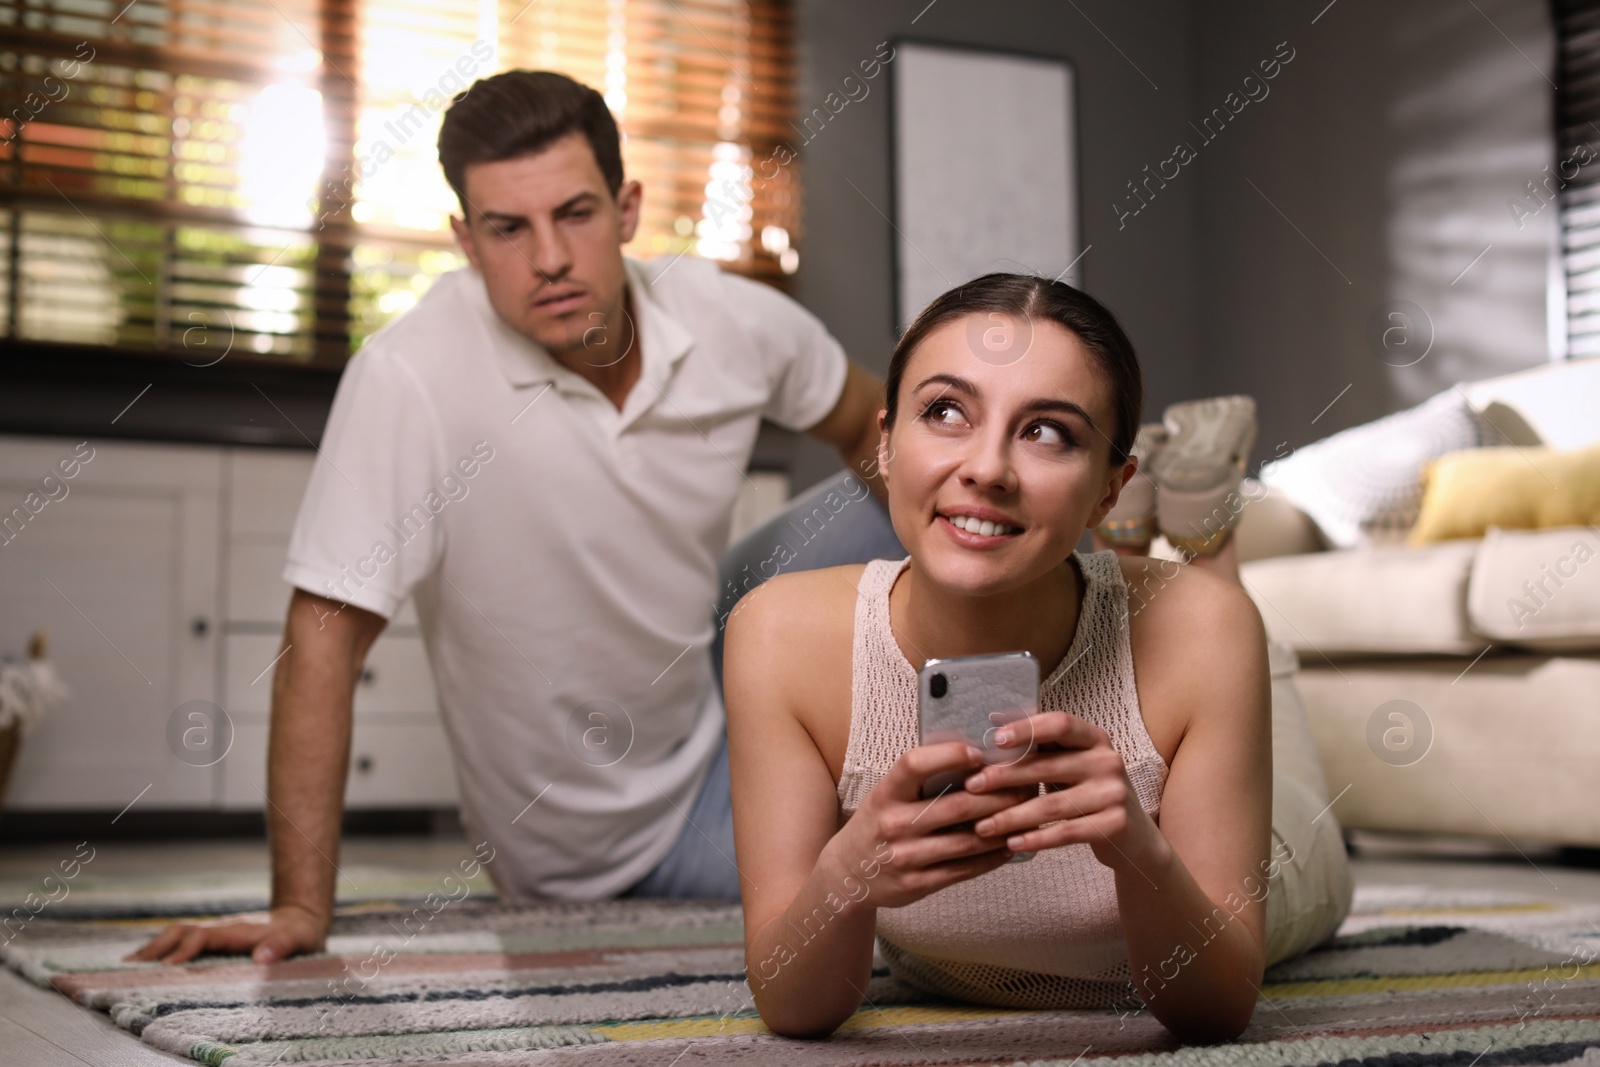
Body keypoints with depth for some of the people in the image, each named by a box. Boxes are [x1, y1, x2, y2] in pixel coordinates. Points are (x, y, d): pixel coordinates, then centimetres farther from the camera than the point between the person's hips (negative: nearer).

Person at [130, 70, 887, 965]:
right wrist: (302, 907, -28)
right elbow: (327, 635, -26)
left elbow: (868, 426, 9)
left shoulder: (741, 324, -12)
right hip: (579, 856, -5)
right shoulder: (409, 378, -26)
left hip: (709, 747, 5)